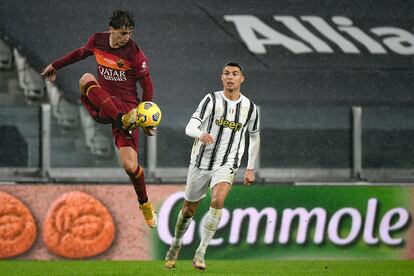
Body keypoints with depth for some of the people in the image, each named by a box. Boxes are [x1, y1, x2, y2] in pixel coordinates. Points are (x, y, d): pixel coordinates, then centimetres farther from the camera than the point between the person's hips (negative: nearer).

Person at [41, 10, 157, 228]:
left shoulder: (135, 54, -12)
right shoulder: (97, 41, 1)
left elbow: (147, 86, -5)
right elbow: (81, 53, 24)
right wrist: (56, 66, 34)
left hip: (127, 106, -4)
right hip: (101, 103, 4)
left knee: (130, 165, -14)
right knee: (86, 79, -30)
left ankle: (145, 205, 12)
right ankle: (124, 121, -40)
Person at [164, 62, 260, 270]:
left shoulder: (250, 108, 2)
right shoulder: (212, 100, -6)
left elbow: (254, 137, 19)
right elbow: (190, 127, -17)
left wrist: (250, 168, 18)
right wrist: (200, 134, -40)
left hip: (226, 164, 0)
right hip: (201, 162, 0)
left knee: (218, 200, -28)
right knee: (188, 210, 10)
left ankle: (200, 253, -24)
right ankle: (176, 245, 40)